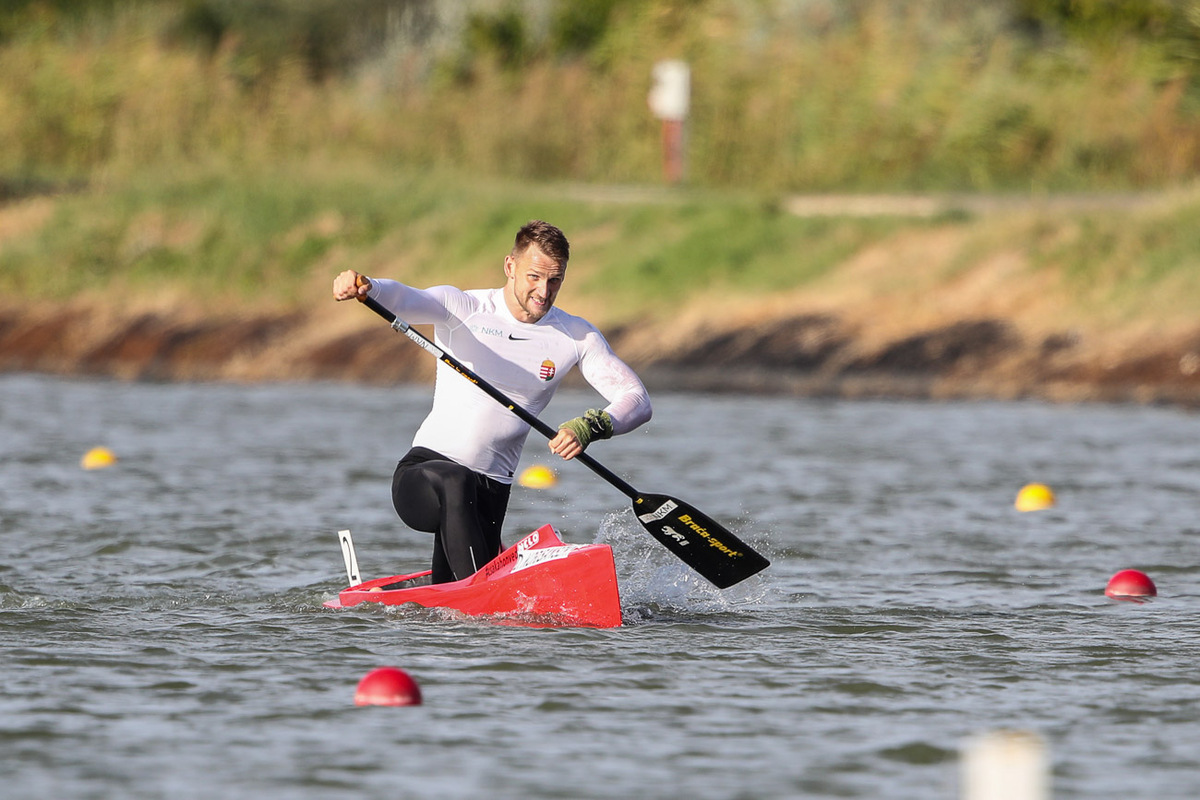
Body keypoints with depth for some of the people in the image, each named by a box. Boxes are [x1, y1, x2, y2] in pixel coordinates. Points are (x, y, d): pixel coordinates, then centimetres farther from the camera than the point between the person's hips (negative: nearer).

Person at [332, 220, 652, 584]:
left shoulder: (576, 336, 2)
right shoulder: (462, 308, -5)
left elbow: (637, 399, -4)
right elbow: (403, 299, -24)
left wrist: (592, 426, -26)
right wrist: (365, 287, -49)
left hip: (490, 493, 4)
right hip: (423, 469, -3)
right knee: (455, 481, -38)